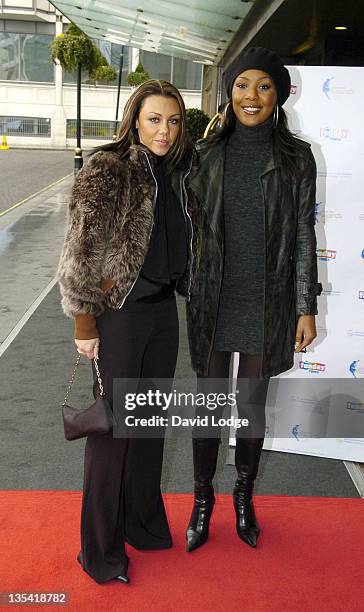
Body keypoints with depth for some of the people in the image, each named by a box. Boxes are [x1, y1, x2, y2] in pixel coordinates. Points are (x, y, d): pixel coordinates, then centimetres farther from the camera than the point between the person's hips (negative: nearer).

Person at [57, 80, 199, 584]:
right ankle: (102, 548, 23)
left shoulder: (175, 174, 7)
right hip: (120, 312, -6)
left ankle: (143, 522, 37)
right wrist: (84, 322, -14)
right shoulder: (108, 170, -13)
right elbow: (79, 252, -14)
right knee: (112, 425, 4)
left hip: (163, 310, 7)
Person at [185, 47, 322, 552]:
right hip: (213, 301, 1)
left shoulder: (296, 158, -2)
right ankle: (203, 499, 31)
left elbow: (303, 235, -1)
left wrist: (307, 308, -5)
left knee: (252, 406, 12)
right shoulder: (206, 154, 1)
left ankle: (244, 498, 36)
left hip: (267, 303, 0)